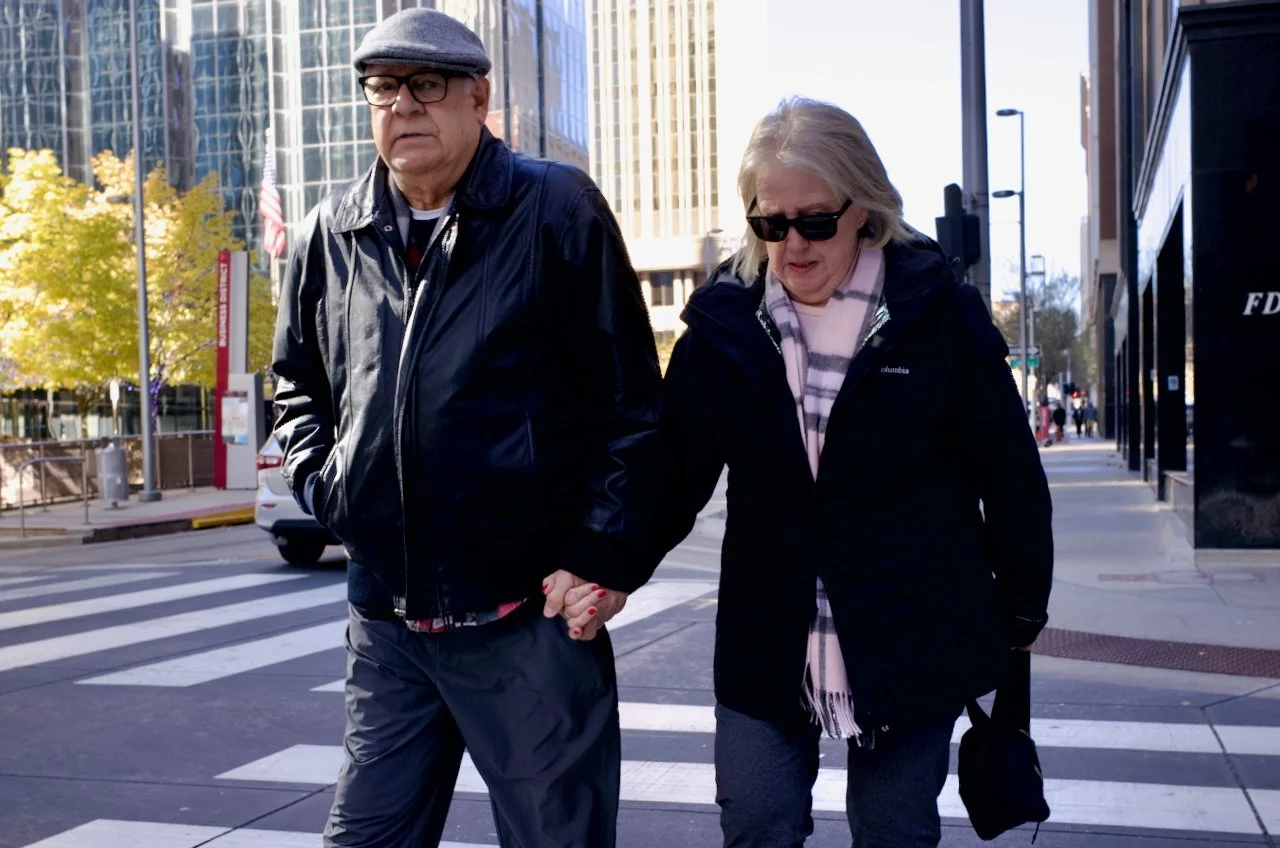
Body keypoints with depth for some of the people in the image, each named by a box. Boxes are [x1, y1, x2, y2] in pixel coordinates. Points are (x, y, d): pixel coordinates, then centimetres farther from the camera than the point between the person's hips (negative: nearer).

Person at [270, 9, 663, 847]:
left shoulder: (558, 210, -5)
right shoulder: (330, 235, 8)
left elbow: (633, 401, -6)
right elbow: (299, 383, 23)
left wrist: (604, 557, -11)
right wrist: (321, 482, 7)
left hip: (529, 617, -4)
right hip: (385, 621, 5)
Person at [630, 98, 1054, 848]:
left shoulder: (939, 314, -7)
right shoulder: (725, 323, -2)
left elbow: (1011, 474, 0)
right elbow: (675, 472, 0)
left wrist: (1021, 611, 5)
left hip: (911, 645, -1)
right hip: (768, 647, 2)